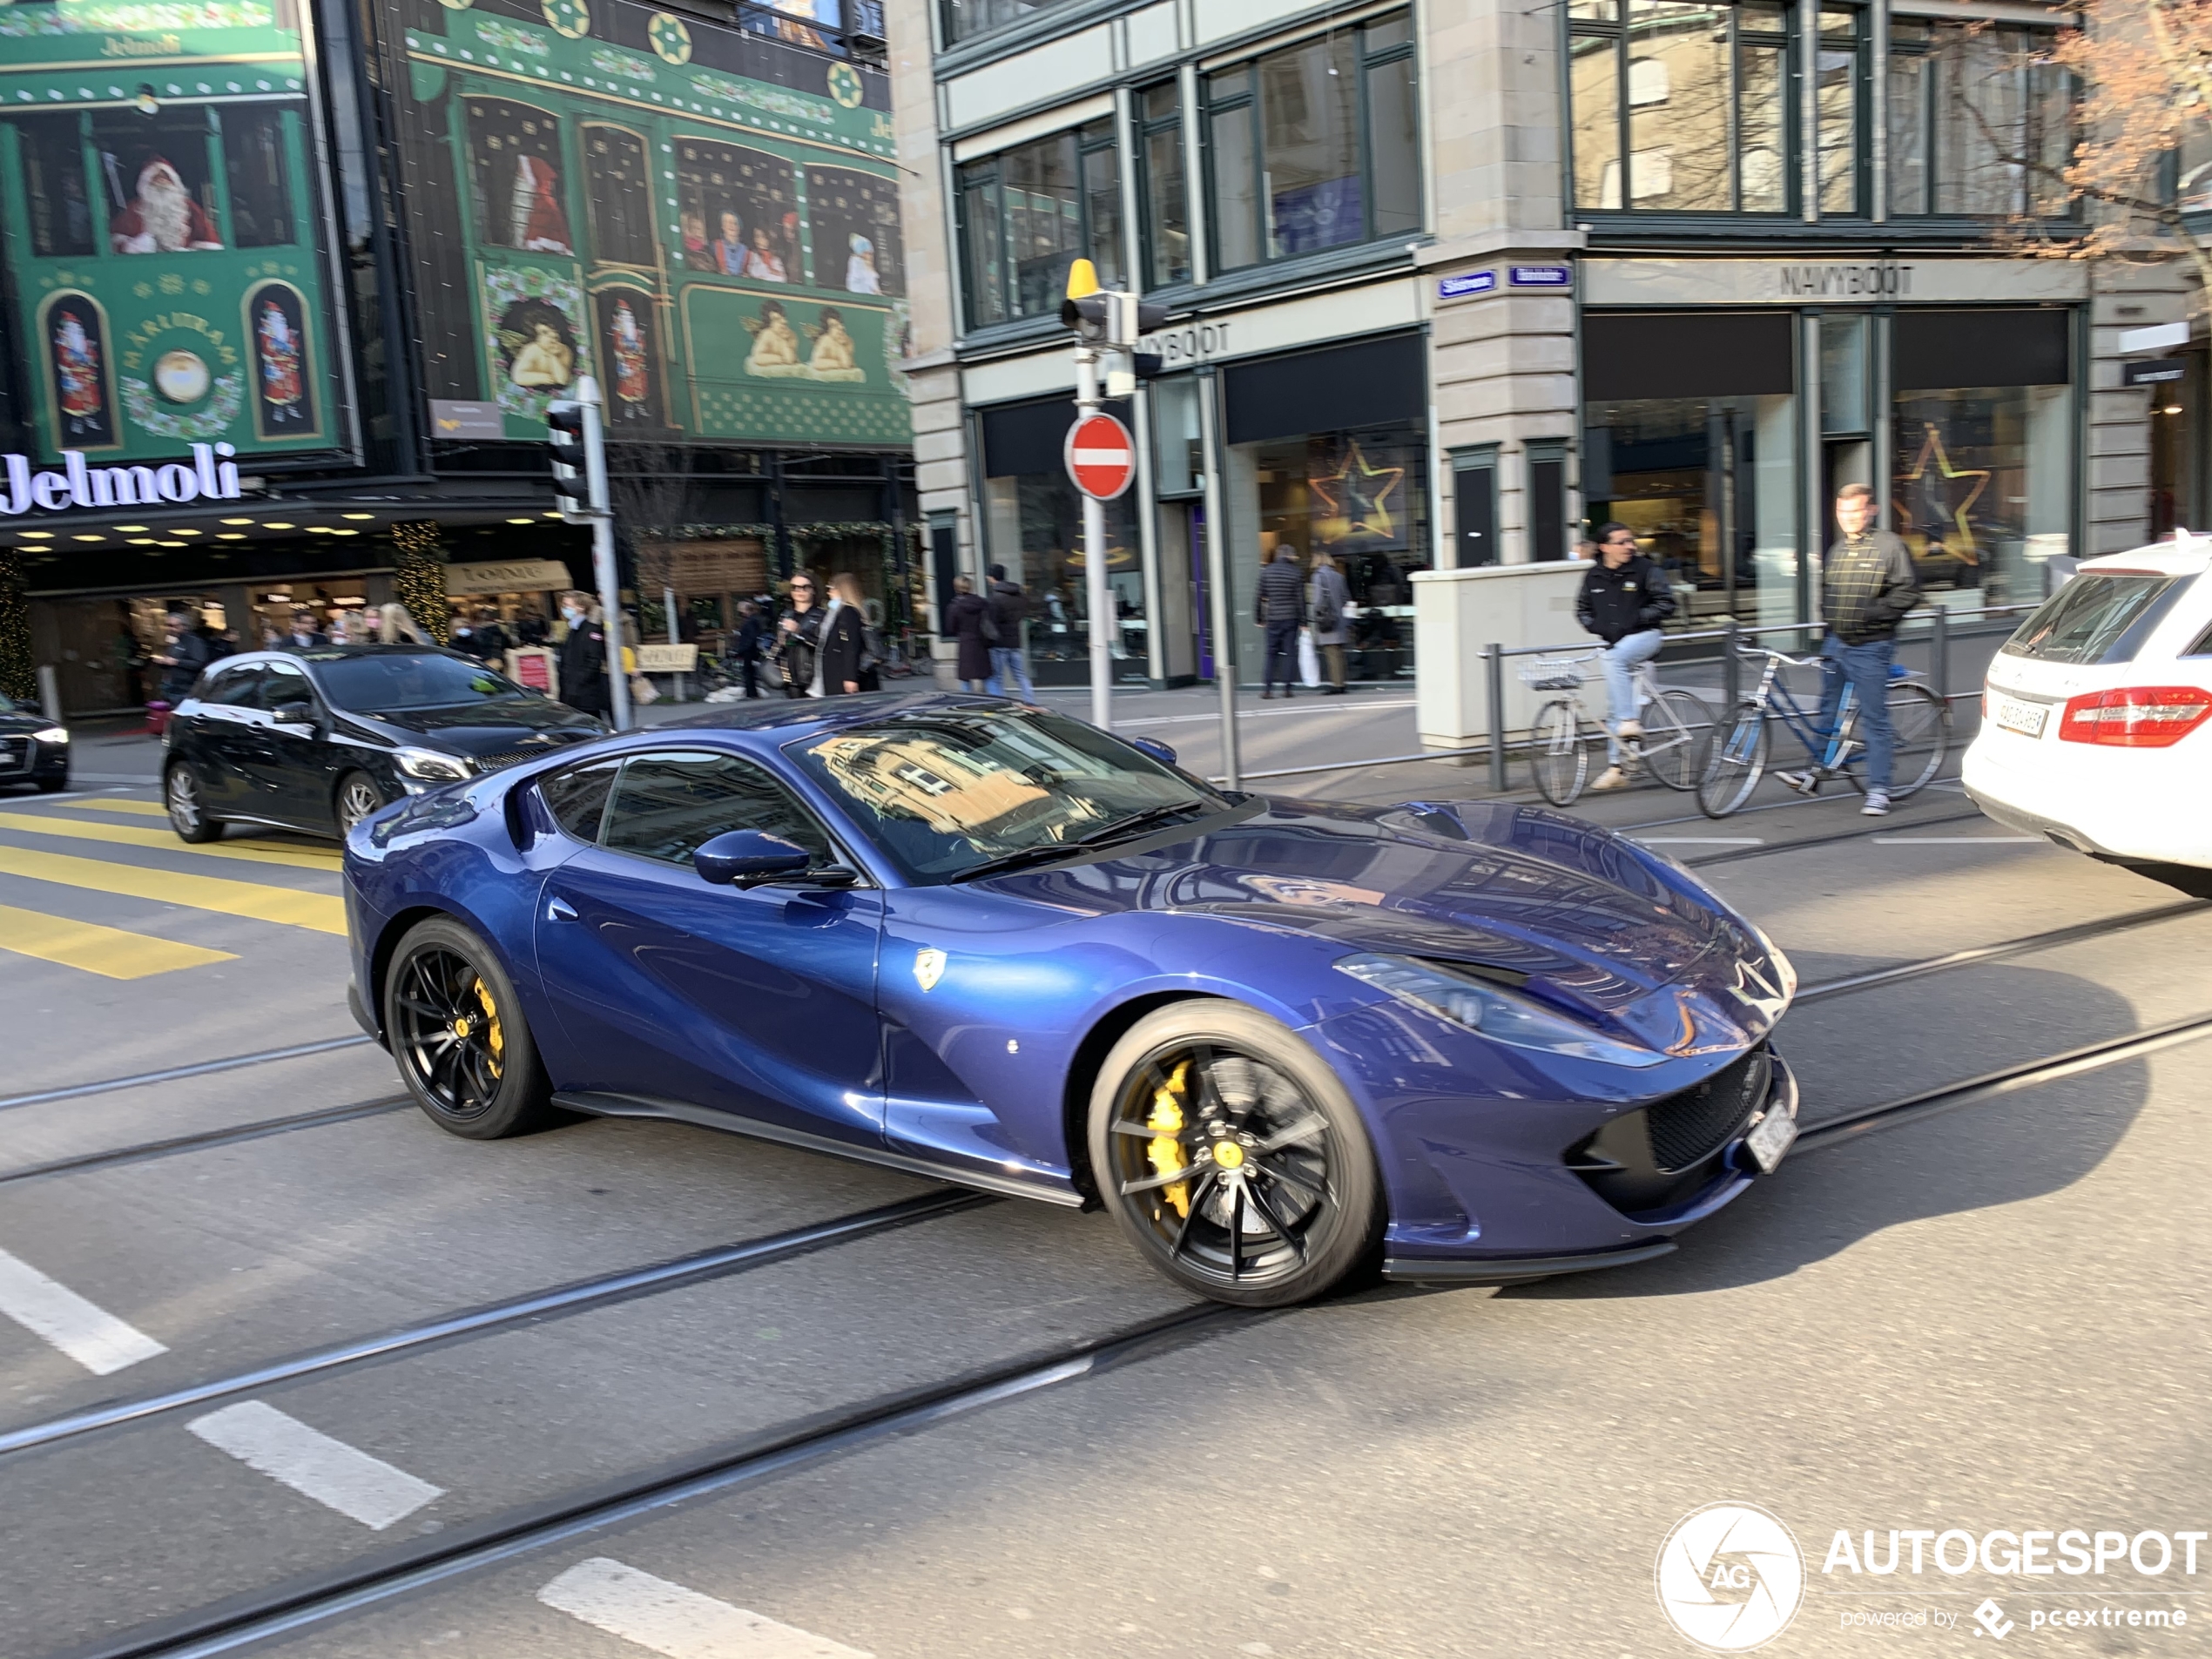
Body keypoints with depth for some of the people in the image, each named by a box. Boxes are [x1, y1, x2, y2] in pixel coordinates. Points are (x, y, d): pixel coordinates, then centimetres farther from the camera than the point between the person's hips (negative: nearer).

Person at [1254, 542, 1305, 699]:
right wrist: (1303, 620, 1)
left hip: (1273, 619, 1)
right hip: (1290, 618, -1)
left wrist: (1258, 618, 7)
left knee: (1271, 653, 8)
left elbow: (1259, 596, 0)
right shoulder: (1294, 572, -3)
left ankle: (1268, 688, 1)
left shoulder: (1266, 571, 1)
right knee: (1290, 652, 4)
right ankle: (1287, 687, 1)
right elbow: (1300, 598, -4)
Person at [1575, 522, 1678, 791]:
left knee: (1614, 659, -36)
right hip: (1614, 644, 5)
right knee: (1613, 708, 4)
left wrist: (1635, 620, -16)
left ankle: (1630, 721, -31)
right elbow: (1582, 609, 16)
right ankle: (1617, 769, 10)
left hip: (1645, 636, -4)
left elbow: (1666, 603, -7)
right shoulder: (1593, 577, 5)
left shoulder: (1645, 570, -6)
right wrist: (1597, 627, -3)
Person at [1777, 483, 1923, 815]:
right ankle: (1815, 773, 24)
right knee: (1827, 710, 14)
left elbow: (1908, 591, -11)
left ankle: (1879, 789, 3)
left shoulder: (1890, 545, -7)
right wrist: (1827, 617, 11)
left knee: (1874, 718, -3)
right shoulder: (1838, 548, 14)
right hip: (1836, 642, 7)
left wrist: (1874, 613, -18)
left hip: (1871, 647, -7)